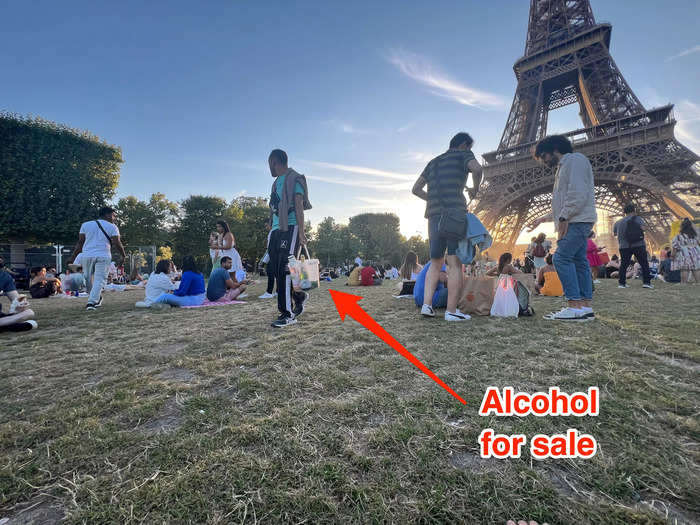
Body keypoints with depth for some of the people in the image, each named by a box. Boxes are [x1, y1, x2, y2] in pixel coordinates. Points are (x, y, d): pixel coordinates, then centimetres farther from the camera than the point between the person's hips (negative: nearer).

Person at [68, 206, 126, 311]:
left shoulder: (85, 224, 12)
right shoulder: (112, 227, 3)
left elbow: (80, 242, 8)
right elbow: (117, 244, -4)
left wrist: (73, 257, 13)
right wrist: (123, 256, 9)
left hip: (87, 255, 3)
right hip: (103, 256, -3)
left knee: (89, 278, 19)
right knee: (99, 280, -1)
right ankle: (91, 302, -10)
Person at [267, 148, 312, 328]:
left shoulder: (294, 179, 1)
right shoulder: (276, 183, 25)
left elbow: (299, 206, -9)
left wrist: (301, 231, -17)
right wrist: (273, 230, 19)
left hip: (290, 228, -8)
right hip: (276, 229, 8)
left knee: (285, 270, -13)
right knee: (277, 270, 5)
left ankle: (288, 314, -9)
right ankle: (300, 296, 25)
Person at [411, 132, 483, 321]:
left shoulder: (434, 162, 26)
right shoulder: (463, 155, 9)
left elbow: (416, 189, 25)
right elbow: (476, 168, -14)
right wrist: (475, 188, 5)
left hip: (434, 217, 6)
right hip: (456, 214, -6)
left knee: (435, 263, 13)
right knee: (455, 264, -5)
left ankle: (426, 305, 2)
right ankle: (451, 311, -7)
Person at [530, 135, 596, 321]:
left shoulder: (574, 159, -1)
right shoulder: (563, 167, 29)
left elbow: (578, 192, -16)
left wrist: (564, 217, -19)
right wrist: (546, 218, 27)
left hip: (578, 220, -10)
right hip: (575, 222, 10)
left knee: (562, 258, -18)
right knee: (579, 261, 5)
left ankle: (575, 305, -20)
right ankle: (586, 306, 5)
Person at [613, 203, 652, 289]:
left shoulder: (618, 222, 10)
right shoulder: (638, 219, 1)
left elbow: (614, 233, 17)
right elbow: (644, 228, -13)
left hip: (624, 246, 3)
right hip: (638, 245, -3)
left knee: (623, 264, 8)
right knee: (644, 264, 4)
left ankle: (621, 282, 5)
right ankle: (646, 282, 0)